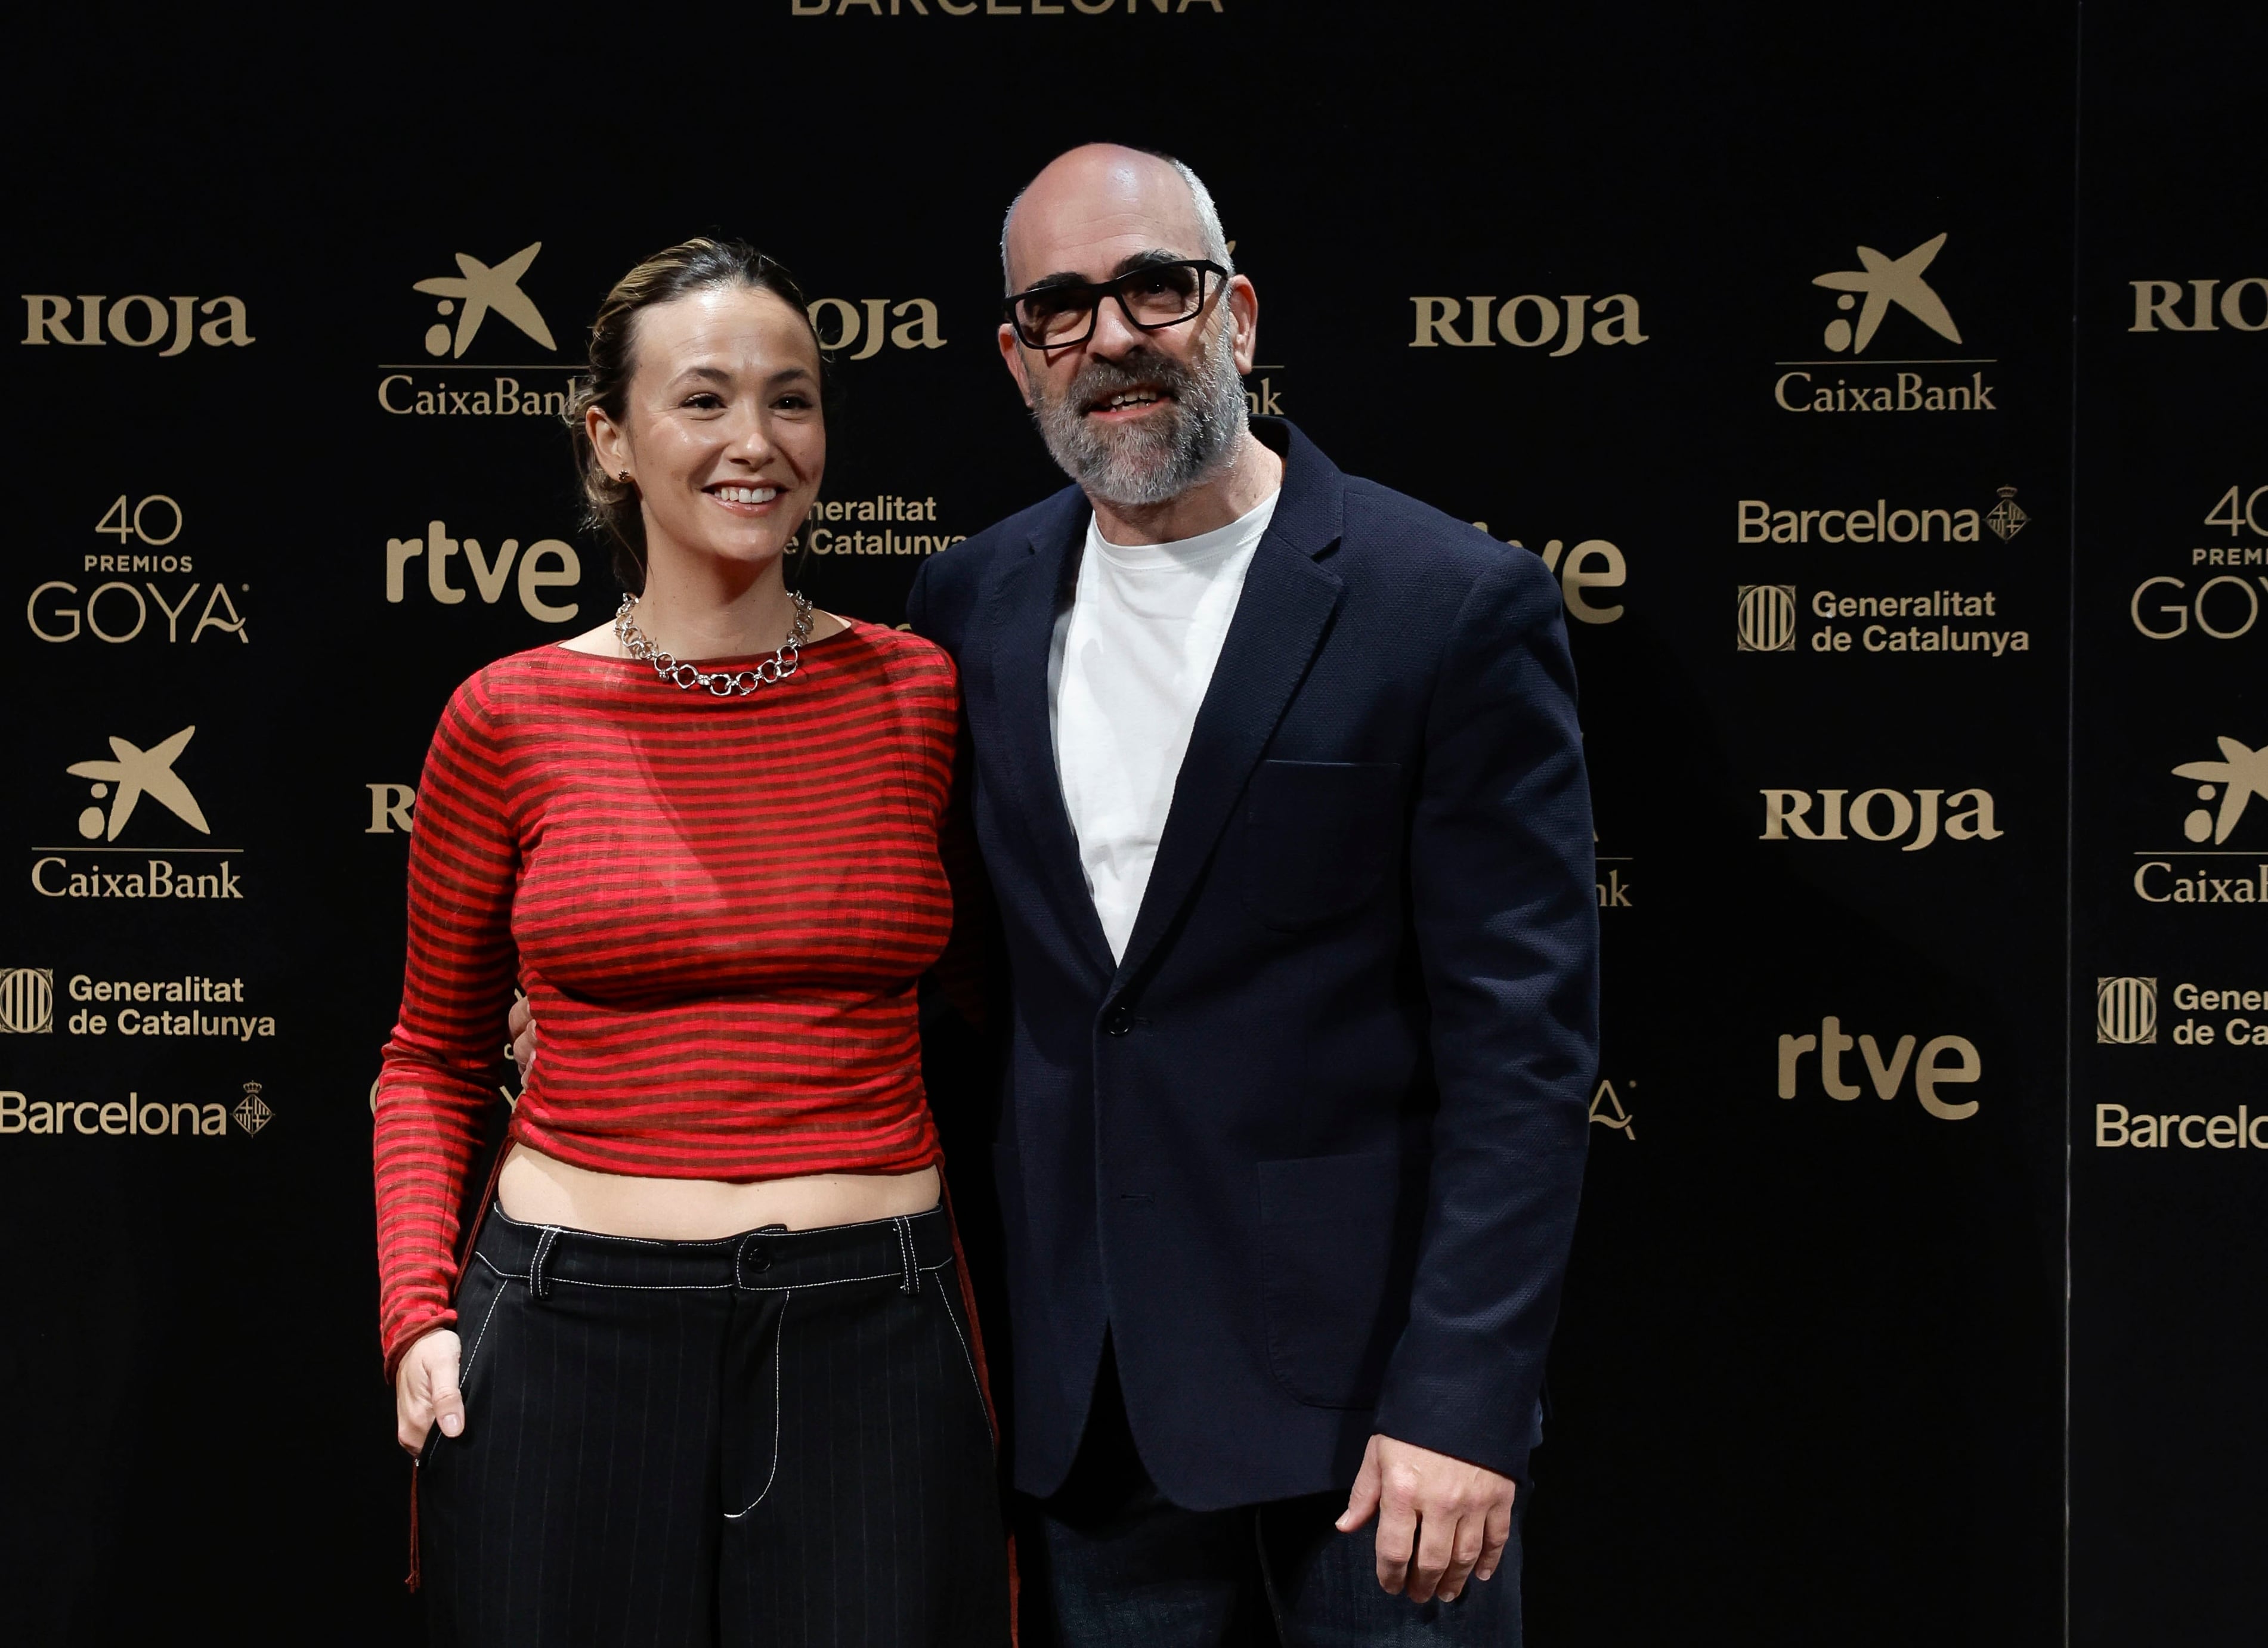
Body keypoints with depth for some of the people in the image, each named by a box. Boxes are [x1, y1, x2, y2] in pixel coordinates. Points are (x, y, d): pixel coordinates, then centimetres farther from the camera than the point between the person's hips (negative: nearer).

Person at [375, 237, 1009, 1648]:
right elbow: (434, 1057, 10)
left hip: (872, 1333, 1)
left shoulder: (920, 695, 3)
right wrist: (418, 1311, -4)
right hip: (577, 1332, 0)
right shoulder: (513, 718, 0)